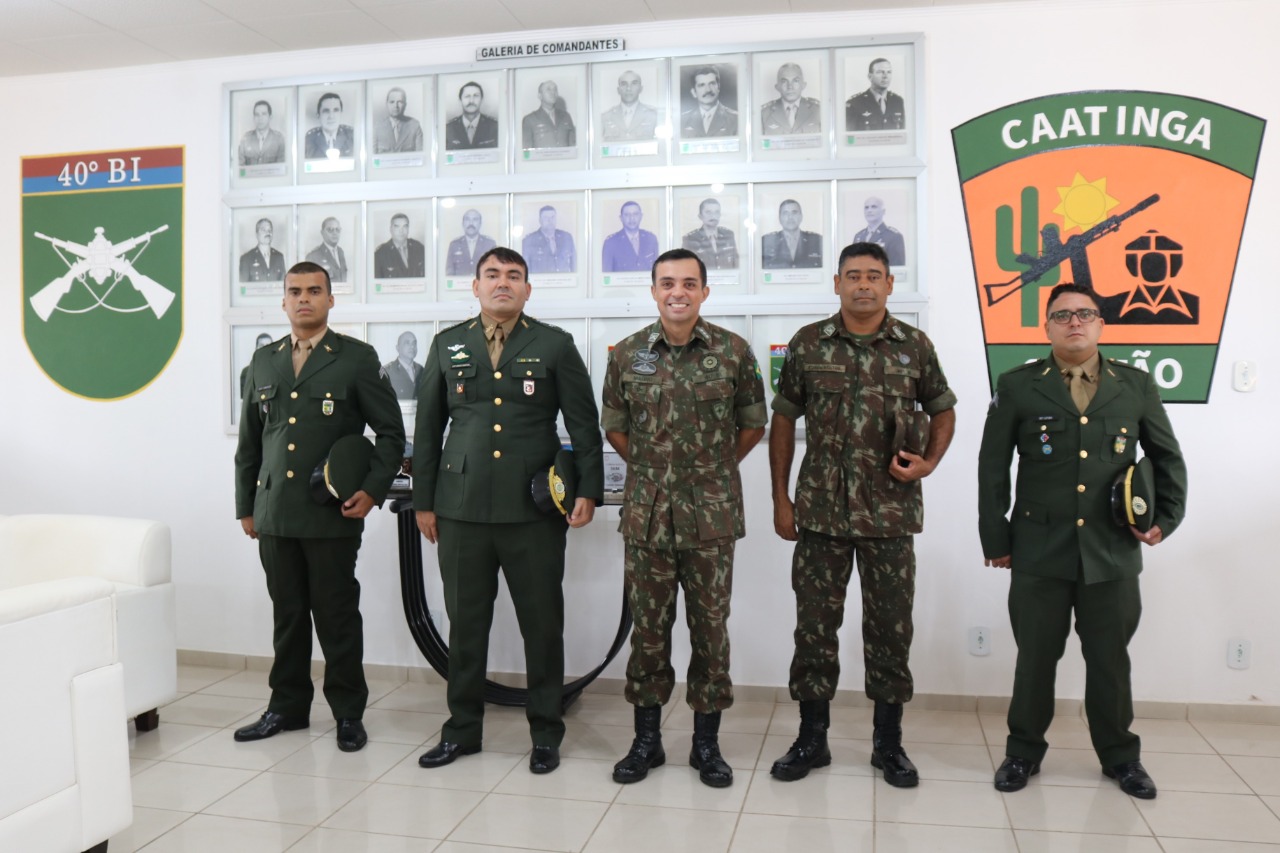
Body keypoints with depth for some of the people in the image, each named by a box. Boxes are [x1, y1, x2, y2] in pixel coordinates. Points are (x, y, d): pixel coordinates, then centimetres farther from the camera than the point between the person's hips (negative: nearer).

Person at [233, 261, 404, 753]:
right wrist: (246, 505, 15)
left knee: (337, 615, 3)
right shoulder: (263, 361, 13)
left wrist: (372, 490, -8)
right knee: (287, 615, 12)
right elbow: (249, 441, 17)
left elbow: (391, 432, 0)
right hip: (275, 514, 4)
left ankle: (348, 713, 16)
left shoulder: (357, 358, 0)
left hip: (333, 514, -4)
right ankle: (288, 707, 26)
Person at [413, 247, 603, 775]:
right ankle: (462, 728, 26)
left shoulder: (555, 345, 4)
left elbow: (584, 424, 3)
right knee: (465, 622, 10)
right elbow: (427, 428, 13)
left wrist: (588, 490, -5)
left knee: (542, 623, 5)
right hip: (462, 508, 2)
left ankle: (545, 732, 20)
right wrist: (423, 500, 10)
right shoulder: (448, 345, 11)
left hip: (534, 509, -2)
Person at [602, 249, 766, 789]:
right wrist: (651, 467, 9)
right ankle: (646, 739, 24)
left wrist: (714, 466, 8)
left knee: (710, 626, 7)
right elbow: (614, 426, 14)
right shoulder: (627, 354, 2)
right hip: (646, 514, 1)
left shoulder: (733, 352, -2)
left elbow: (752, 424, 9)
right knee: (648, 626, 9)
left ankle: (707, 743, 22)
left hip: (711, 515, -1)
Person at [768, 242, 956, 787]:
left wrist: (929, 463, -5)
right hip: (821, 510, 0)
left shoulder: (915, 347, 2)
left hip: (891, 512, 0)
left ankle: (888, 743, 24)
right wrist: (780, 499, 2)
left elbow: (942, 410, 14)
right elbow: (783, 421, 5)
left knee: (890, 627, 8)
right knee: (815, 624, 7)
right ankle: (812, 739, 22)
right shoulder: (807, 345, 2)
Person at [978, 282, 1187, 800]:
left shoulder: (1136, 385, 5)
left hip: (1113, 553, 2)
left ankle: (1120, 756, 31)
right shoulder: (1018, 386, -1)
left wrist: (1166, 519, 4)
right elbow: (992, 467, 1)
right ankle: (1023, 752, 25)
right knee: (1035, 658, 8)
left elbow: (1168, 458, 15)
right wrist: (995, 539, -1)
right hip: (1039, 552, -1)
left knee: (1110, 659, 12)